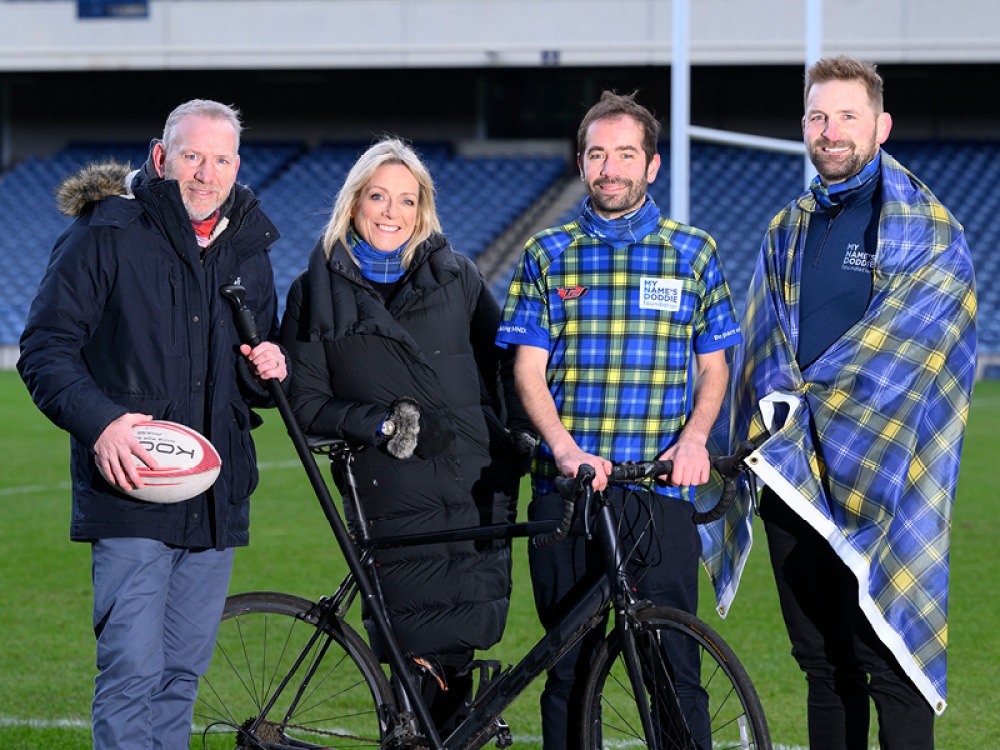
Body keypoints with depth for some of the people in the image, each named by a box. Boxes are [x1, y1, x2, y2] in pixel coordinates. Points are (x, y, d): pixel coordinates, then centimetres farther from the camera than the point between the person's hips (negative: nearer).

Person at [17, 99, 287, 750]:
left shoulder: (249, 251, 16)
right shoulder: (106, 235, -3)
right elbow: (45, 348, -6)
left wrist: (268, 371, 2)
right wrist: (99, 421, -21)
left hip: (216, 501, 6)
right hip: (131, 492, -6)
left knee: (182, 672, 9)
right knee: (132, 670, -12)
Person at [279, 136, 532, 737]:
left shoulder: (456, 276, 11)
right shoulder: (318, 292, 6)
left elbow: (503, 360, 18)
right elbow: (306, 404, 3)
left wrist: (522, 430, 4)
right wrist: (383, 423, -10)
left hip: (479, 492, 2)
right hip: (394, 502, -2)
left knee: (460, 652, -1)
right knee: (431, 660, -8)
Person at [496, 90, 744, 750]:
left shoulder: (692, 254, 9)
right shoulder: (548, 256, 9)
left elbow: (714, 365, 13)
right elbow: (529, 369, 3)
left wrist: (695, 435, -7)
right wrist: (564, 447, -14)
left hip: (660, 487, -1)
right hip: (567, 487, 1)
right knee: (570, 667, 5)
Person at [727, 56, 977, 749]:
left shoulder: (926, 231, -2)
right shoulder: (788, 231, 17)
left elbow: (904, 343, -11)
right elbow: (766, 340, 15)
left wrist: (811, 406, -15)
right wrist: (779, 399, -5)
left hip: (877, 478, -6)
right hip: (792, 477, 6)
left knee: (887, 662, -8)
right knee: (822, 662, 10)